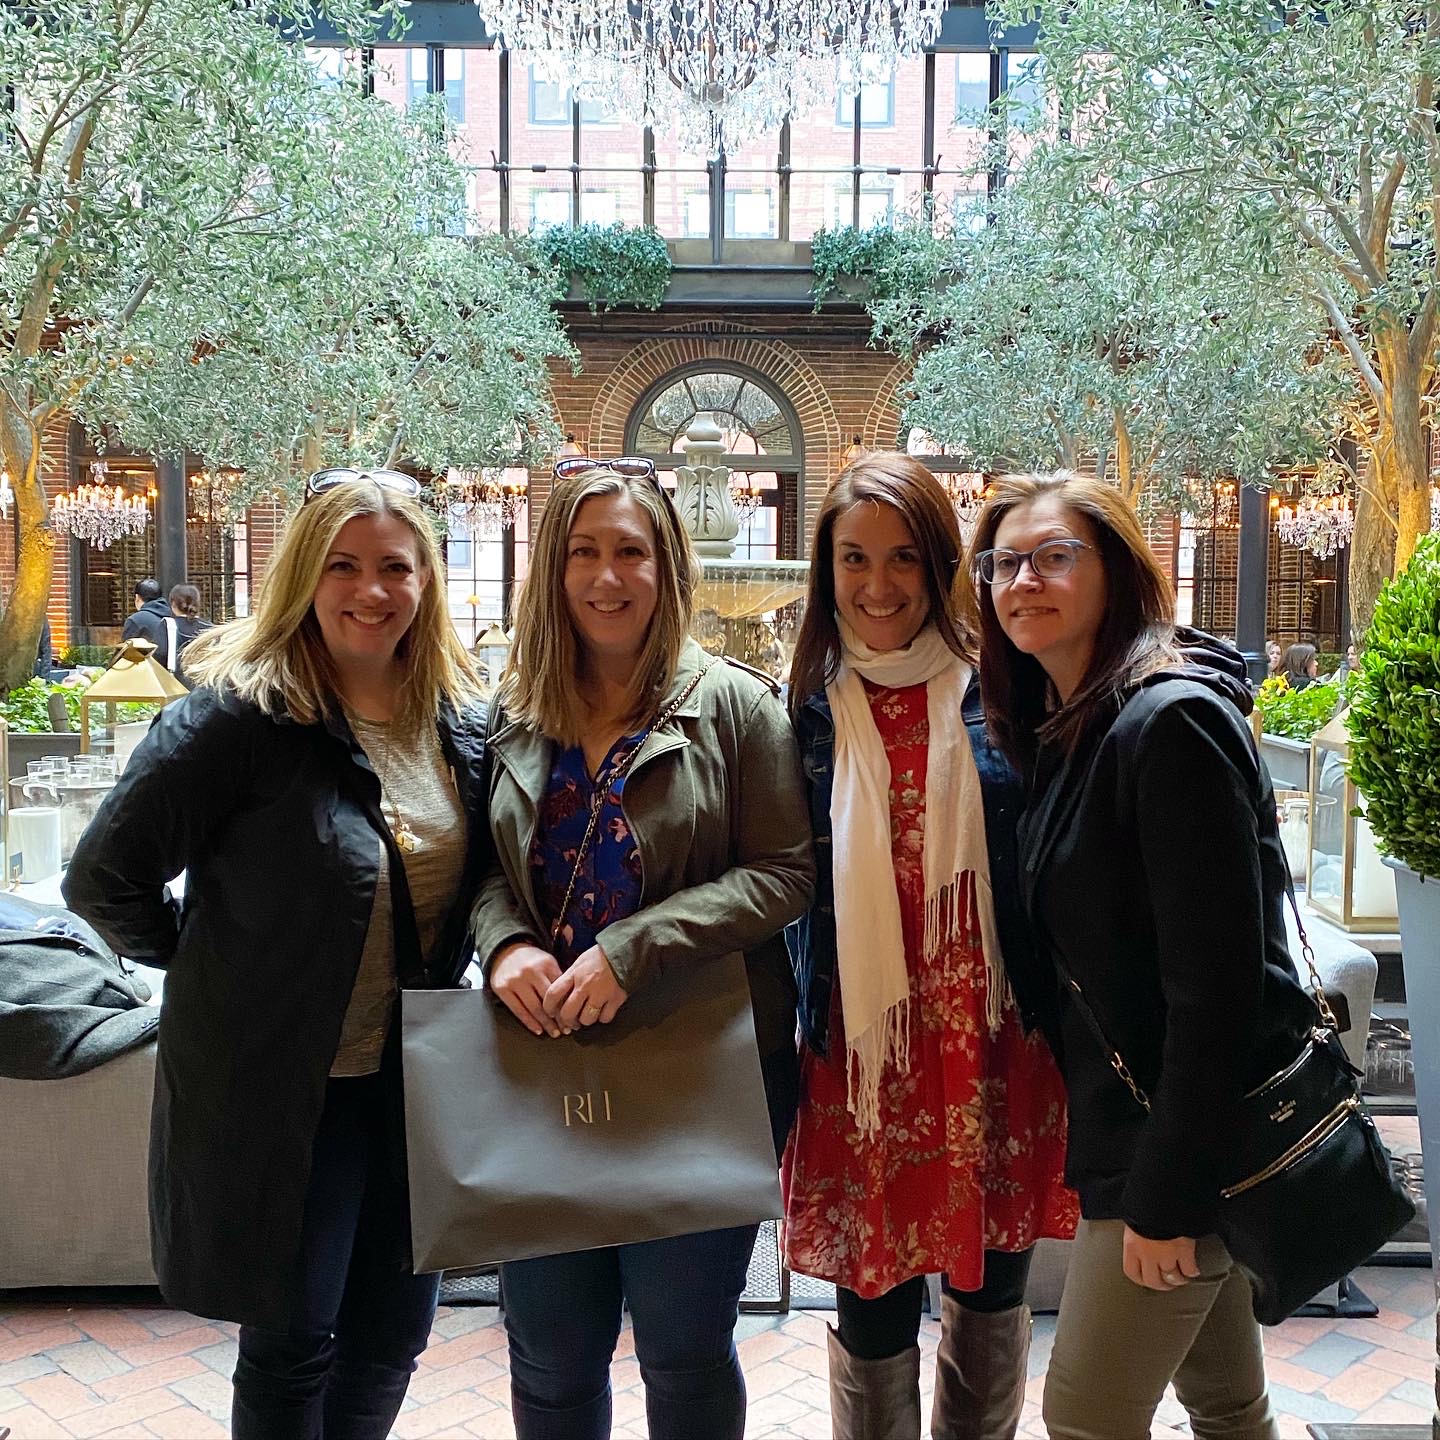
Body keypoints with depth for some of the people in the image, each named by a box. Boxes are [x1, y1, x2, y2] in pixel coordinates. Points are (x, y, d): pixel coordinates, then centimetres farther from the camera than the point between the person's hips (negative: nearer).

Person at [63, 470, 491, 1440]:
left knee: (395, 1332, 18)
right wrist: (216, 969, -3)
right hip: (279, 1085, -5)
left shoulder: (463, 719, 1)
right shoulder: (239, 715, -18)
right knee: (293, 1341, 10)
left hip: (417, 1078, 6)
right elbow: (105, 879, -14)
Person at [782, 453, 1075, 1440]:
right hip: (864, 1053, 0)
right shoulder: (811, 711, 1)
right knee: (874, 1309, 7)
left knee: (991, 1293, 16)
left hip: (998, 1046, 0)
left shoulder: (1000, 693, -2)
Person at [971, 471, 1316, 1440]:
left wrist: (1165, 1194, -20)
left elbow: (1218, 980, -23)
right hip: (1132, 1115, 8)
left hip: (1188, 1133, -8)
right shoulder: (1063, 734, 9)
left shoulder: (1171, 723, -20)